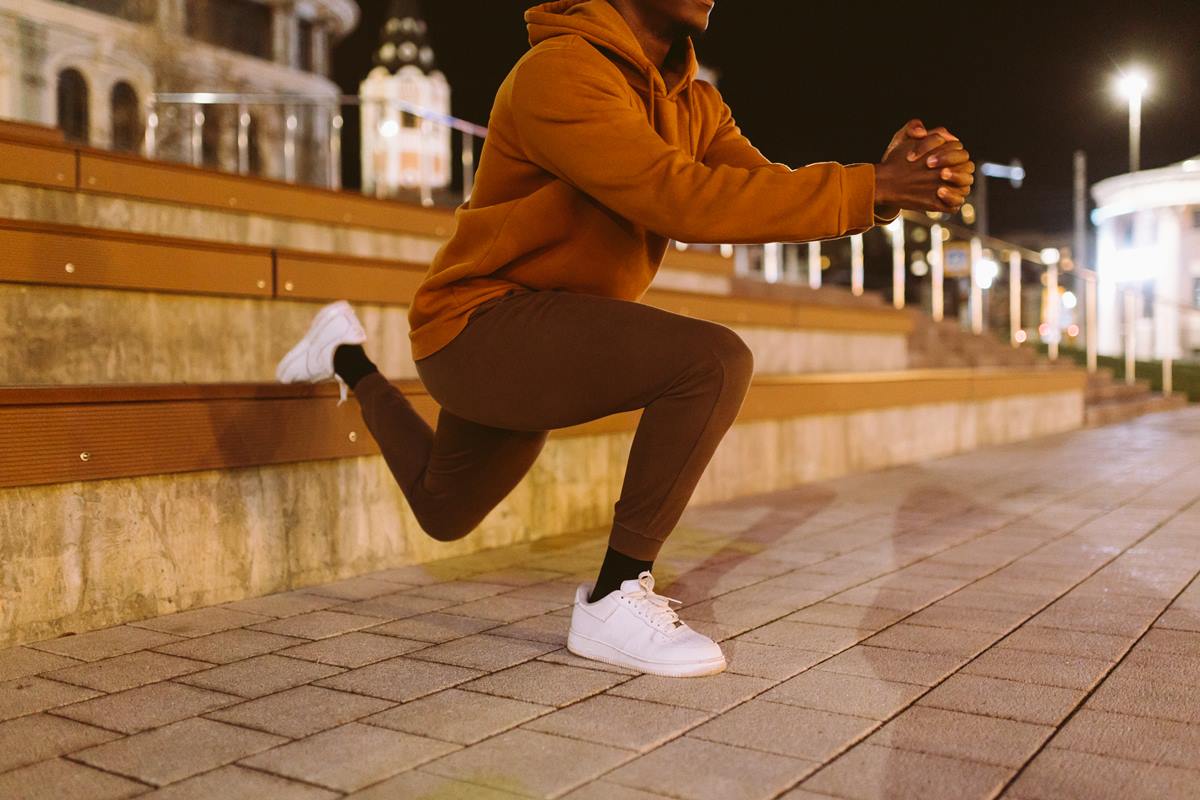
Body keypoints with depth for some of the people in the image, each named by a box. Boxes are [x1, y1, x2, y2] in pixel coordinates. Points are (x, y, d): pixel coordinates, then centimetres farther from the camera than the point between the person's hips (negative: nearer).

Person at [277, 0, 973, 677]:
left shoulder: (693, 103, 6)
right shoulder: (559, 71, -21)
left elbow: (770, 191, -7)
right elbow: (678, 198, -33)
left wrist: (886, 186, -25)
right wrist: (868, 187, -32)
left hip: (542, 344, 9)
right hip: (482, 322, -9)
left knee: (444, 515, 28)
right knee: (715, 362, -27)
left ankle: (350, 358, 46)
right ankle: (615, 600, -14)